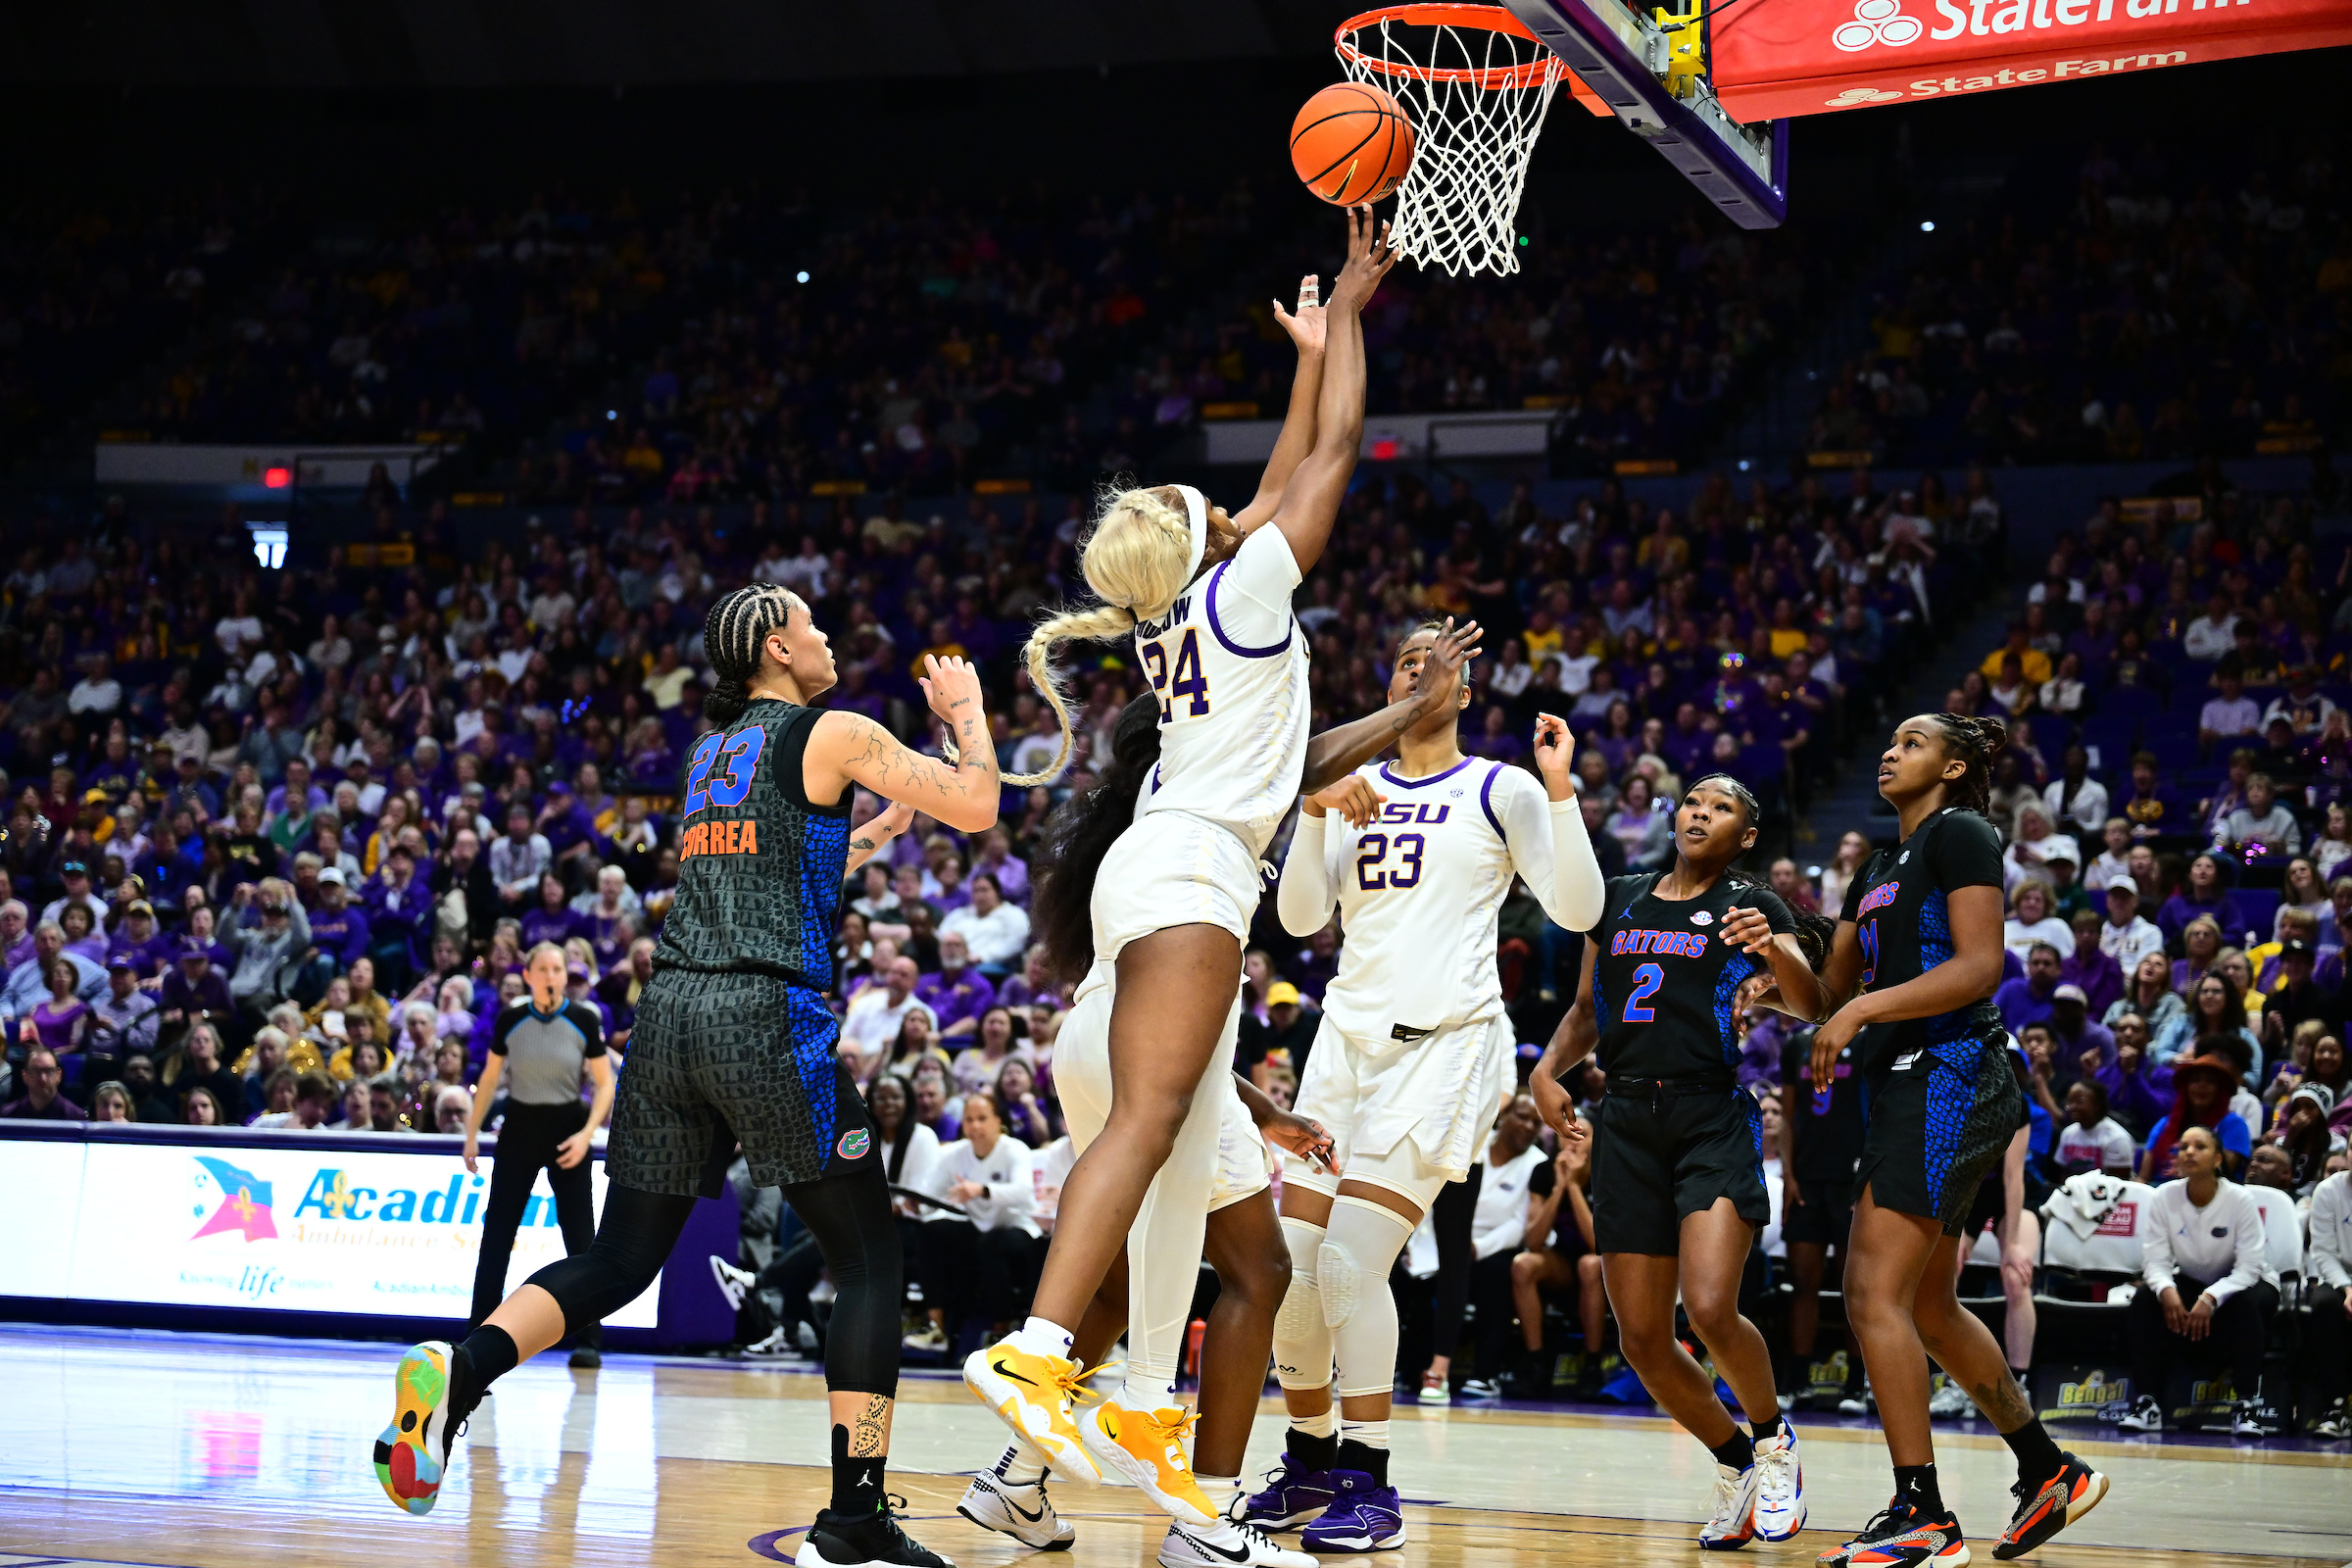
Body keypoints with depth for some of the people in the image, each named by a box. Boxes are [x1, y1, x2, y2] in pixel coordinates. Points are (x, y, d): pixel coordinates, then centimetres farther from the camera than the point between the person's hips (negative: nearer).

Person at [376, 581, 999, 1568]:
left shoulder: (715, 752, 24)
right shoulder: (831, 735, 2)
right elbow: (976, 808, 1)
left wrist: (887, 823, 44)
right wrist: (963, 711, 18)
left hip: (670, 1007, 7)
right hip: (766, 1014, -7)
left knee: (619, 1263, 11)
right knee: (869, 1263, 3)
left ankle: (459, 1368, -15)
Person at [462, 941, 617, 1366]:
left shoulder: (584, 1021, -6)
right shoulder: (510, 1021, -2)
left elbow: (605, 1083, -2)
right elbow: (490, 1078, 9)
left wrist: (587, 1133, -14)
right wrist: (472, 1131, 8)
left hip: (567, 1130, -1)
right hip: (519, 1127, 1)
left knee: (579, 1235, -4)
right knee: (497, 1230, 1)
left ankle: (588, 1342, 2)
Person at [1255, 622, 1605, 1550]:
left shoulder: (1500, 791, 1)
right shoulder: (1354, 789, 15)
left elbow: (1577, 910, -6)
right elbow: (1302, 916, 7)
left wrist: (1559, 792, -17)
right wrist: (1316, 810, -7)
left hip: (1444, 1043, -5)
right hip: (1348, 1037, 5)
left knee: (1350, 1261, -17)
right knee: (1289, 1260, 1)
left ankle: (1369, 1484, -9)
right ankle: (1310, 1456, 21)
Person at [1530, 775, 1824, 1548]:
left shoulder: (1752, 906, 3)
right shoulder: (1621, 899, 16)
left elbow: (1809, 1007, -11)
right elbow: (1587, 1010, 25)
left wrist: (1774, 949, -31)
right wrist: (1548, 1069, 6)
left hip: (1713, 1116, -5)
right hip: (1628, 1121, 5)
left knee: (1710, 1309, -23)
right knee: (1642, 1340, 1)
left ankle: (1773, 1437, 5)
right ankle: (1737, 1464, 23)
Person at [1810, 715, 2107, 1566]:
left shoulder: (1961, 834, -5)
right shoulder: (1878, 870, 22)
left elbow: (1980, 965, -17)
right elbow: (1831, 988, 22)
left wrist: (1864, 1009, -20)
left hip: (1948, 1074, -10)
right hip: (1905, 1084, 10)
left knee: (1875, 1295, -15)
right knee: (1927, 1307, 16)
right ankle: (2050, 1472, 27)